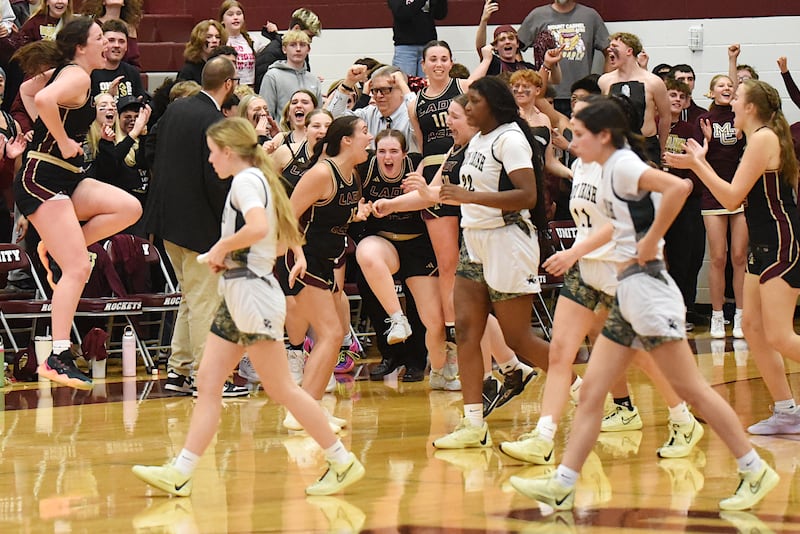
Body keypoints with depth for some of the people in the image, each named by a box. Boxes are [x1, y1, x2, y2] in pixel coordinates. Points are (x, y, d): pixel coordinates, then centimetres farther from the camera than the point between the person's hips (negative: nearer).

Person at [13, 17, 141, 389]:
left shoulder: (62, 72, 15)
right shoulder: (78, 76, -13)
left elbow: (27, 90, 32)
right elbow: (44, 100, -33)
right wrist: (63, 141, -20)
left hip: (65, 179, 9)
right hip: (42, 180, -9)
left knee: (129, 208, -2)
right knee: (77, 270, -14)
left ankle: (57, 247, 4)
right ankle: (58, 358, -15)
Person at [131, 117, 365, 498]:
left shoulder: (246, 179, -12)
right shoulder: (257, 178, 18)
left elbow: (258, 227, -31)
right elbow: (286, 232, 26)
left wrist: (221, 247, -17)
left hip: (252, 292, -10)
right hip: (237, 295, 10)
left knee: (280, 389, -5)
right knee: (208, 383, 4)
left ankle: (342, 463, 2)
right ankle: (180, 473, 1)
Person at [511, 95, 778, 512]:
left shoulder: (622, 165, -13)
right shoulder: (610, 171, 15)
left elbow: (678, 187, -29)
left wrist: (650, 242, -22)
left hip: (646, 286, -10)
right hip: (627, 293, 10)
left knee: (691, 390, -5)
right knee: (591, 391, 6)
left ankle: (755, 472, 2)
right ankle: (562, 485, 7)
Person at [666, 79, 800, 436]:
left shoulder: (764, 138, -15)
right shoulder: (760, 138, 14)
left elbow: (732, 197, -18)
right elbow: (737, 197, 14)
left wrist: (697, 164, -13)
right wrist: (701, 163, 13)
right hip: (765, 245, 10)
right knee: (752, 326, 7)